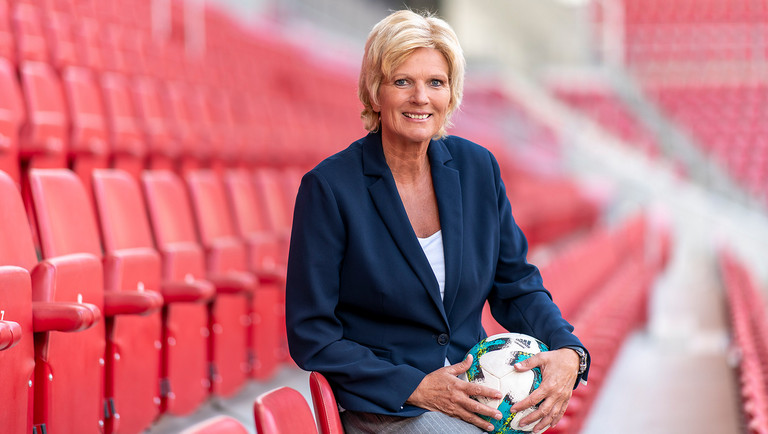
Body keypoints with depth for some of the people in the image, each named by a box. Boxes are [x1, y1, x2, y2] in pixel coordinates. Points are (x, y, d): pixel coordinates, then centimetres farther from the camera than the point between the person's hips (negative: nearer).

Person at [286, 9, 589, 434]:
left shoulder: (477, 167, 4)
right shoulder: (329, 187, -10)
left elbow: (515, 285, 11)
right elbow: (311, 336, -8)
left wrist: (568, 352, -9)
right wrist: (414, 386, -16)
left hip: (474, 393, 5)